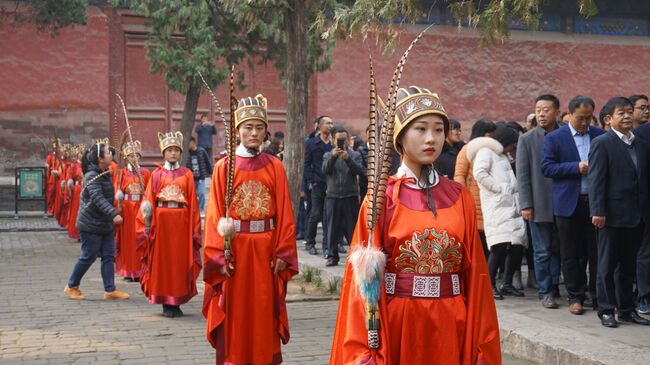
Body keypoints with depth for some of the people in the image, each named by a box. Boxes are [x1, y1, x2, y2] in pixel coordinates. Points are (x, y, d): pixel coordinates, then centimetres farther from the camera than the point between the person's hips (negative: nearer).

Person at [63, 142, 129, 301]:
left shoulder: (105, 174, 9)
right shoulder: (92, 176, -19)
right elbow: (98, 198, -32)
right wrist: (114, 214, -43)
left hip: (105, 224, 9)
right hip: (90, 225, -8)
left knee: (109, 256, 5)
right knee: (88, 257, 0)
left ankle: (110, 290, 8)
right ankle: (71, 286, 17)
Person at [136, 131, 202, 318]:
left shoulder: (186, 174, 7)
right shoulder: (157, 174, 6)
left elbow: (193, 201, 3)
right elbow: (149, 200, 2)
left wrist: (194, 228, -2)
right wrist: (148, 223, -10)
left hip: (181, 222, 0)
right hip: (161, 220, 0)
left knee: (181, 259, 2)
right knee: (162, 260, 2)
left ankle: (177, 301, 11)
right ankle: (166, 302, 9)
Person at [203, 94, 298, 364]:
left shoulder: (275, 167, 4)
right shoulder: (224, 167, 0)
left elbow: (284, 214, 2)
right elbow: (215, 215, -4)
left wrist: (283, 254, -4)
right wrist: (219, 257, -11)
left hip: (266, 251, 1)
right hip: (233, 250, -1)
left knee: (263, 313, 7)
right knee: (235, 316, 4)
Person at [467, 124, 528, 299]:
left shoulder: (502, 155, 27)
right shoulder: (485, 151, -1)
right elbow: (479, 173, -17)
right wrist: (499, 188, -12)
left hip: (511, 206, 9)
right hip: (497, 207, -9)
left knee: (517, 245, 4)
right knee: (501, 246, -16)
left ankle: (507, 284, 14)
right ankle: (490, 285, -6)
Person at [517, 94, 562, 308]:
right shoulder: (527, 140, 1)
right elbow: (522, 175, -1)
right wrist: (526, 205, -6)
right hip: (539, 206, -1)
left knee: (557, 250, 9)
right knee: (542, 251, 3)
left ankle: (554, 286, 21)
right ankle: (545, 292, 11)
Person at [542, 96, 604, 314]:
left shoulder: (600, 135, 7)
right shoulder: (554, 138, 0)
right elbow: (546, 167, -7)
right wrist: (576, 167, -15)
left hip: (596, 202, 2)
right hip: (569, 204, -2)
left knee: (597, 252, 5)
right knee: (571, 255, 5)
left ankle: (598, 295, 17)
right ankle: (575, 297, 15)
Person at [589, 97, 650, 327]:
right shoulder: (602, 143, -6)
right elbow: (596, 180, -11)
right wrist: (597, 211, -17)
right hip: (613, 215, -6)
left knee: (628, 266, 13)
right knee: (607, 265, 3)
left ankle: (626, 309, 21)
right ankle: (606, 310, 10)